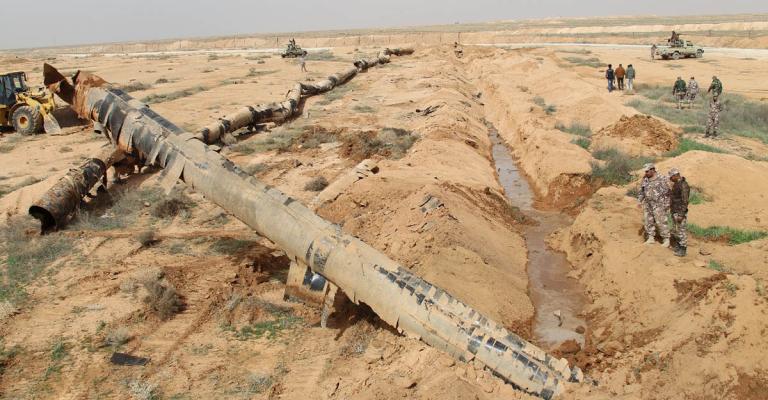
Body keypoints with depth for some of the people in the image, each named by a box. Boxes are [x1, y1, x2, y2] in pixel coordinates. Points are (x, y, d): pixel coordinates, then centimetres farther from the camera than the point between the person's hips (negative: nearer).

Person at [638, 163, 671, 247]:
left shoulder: (660, 180, -10)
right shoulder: (645, 180, 6)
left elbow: (667, 192, -7)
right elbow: (641, 192, 18)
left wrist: (666, 205, -9)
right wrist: (640, 201, 11)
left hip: (658, 205, -6)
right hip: (647, 205, 6)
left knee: (661, 222, -4)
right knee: (648, 222, 8)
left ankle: (666, 240, 5)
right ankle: (651, 238, 18)